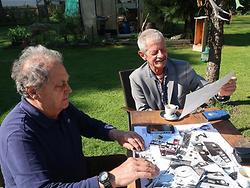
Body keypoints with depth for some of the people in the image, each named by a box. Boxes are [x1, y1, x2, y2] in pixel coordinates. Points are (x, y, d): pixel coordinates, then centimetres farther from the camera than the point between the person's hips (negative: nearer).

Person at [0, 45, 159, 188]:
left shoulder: (62, 106, -8)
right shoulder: (18, 135, -31)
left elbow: (89, 125, 8)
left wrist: (116, 134, -10)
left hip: (79, 170, 7)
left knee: (125, 161, 10)